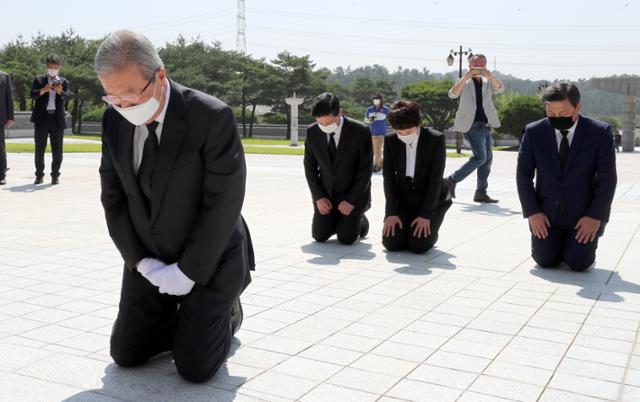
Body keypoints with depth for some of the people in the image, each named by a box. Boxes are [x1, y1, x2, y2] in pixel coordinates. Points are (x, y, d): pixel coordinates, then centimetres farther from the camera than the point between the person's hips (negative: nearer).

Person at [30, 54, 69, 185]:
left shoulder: (64, 82, 10)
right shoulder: (38, 79, 8)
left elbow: (65, 97, -5)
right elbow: (32, 95, -4)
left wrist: (60, 92, -28)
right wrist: (42, 91, -24)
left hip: (57, 118, 0)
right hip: (42, 118, 0)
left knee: (57, 150, 2)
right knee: (39, 149, 3)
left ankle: (55, 175, 9)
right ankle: (39, 175, 10)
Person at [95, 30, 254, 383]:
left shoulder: (212, 118, -24)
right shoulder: (114, 120, -6)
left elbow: (223, 204, -22)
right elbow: (114, 198, 0)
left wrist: (187, 272, -19)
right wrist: (141, 262, -9)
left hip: (209, 259, -5)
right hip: (150, 260, 5)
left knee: (194, 367, -5)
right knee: (125, 354, 8)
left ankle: (226, 312, 24)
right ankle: (192, 322, 31)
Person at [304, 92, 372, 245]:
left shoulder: (361, 131, -20)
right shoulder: (312, 132, -10)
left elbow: (366, 170, -15)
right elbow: (310, 167, 1)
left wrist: (351, 200, -16)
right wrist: (319, 197, -8)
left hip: (354, 194, -3)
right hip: (326, 193, 3)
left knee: (346, 238, -9)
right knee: (319, 236, -1)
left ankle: (360, 221, 23)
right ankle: (336, 220, 30)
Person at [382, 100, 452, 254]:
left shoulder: (436, 139, -17)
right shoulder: (390, 140, -8)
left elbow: (435, 179, -17)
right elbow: (389, 177, -7)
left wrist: (425, 215, -21)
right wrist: (391, 213, -14)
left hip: (431, 199, -3)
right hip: (402, 198, 3)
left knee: (419, 245, -19)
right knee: (391, 243, -13)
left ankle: (429, 231, 16)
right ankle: (406, 226, 21)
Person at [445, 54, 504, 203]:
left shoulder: (488, 82, 14)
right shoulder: (464, 82, 3)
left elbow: (500, 89, -7)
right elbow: (452, 94, -16)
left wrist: (492, 77, -27)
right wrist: (464, 79, -31)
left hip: (485, 126, 6)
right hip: (472, 125, -6)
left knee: (487, 158, 5)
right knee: (480, 157, -16)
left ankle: (481, 193, 11)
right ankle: (452, 181, -7)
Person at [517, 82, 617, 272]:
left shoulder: (600, 133, -12)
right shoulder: (534, 132, -7)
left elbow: (607, 178, -10)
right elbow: (523, 174, -3)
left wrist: (595, 216, -14)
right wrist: (532, 212, -10)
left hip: (584, 214, -1)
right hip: (546, 213, 2)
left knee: (578, 263, -10)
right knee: (546, 260, -6)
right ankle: (556, 240, 27)